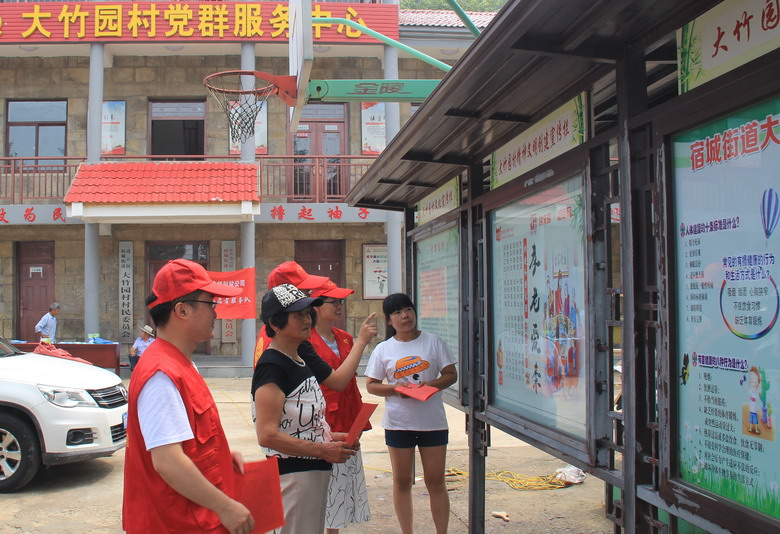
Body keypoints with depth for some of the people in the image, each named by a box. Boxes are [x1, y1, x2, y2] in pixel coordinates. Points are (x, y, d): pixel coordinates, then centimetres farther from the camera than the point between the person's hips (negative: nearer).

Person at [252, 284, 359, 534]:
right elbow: (267, 435, -26)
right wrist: (323, 450, -21)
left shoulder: (300, 361, 13)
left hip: (315, 472, 10)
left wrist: (330, 437, 5)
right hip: (291, 474, -10)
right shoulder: (272, 366, -18)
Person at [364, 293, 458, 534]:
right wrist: (395, 389, -15)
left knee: (435, 481, 4)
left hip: (433, 421, 0)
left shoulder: (434, 342, 2)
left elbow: (451, 375, 3)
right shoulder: (383, 349, 3)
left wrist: (431, 385, -16)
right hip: (398, 422, 1)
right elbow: (371, 385, 3)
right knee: (402, 481, 9)